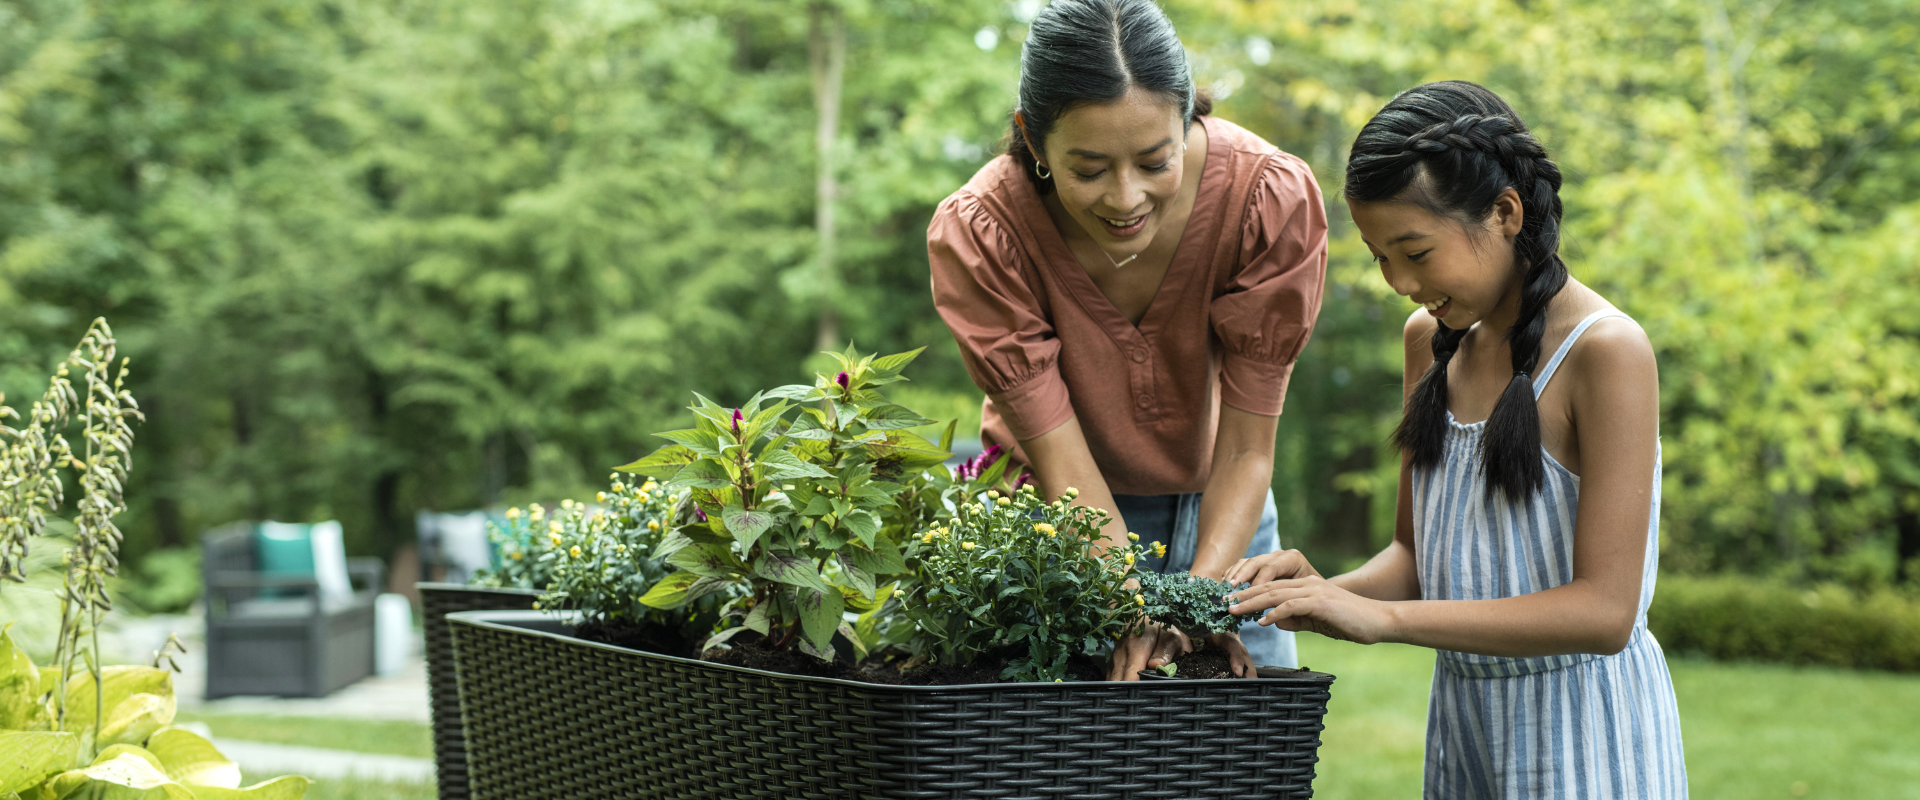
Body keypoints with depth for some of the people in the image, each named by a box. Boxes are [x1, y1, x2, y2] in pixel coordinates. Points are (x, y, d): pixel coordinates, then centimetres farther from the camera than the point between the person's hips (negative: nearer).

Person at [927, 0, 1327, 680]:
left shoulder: (1271, 199, -24)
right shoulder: (975, 235, -26)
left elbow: (1246, 450, -18)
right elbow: (1064, 467, -24)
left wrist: (1199, 596, -33)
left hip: (1219, 520, 2)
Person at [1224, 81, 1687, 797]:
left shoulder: (1606, 352, -18)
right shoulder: (1431, 340, 5)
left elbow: (1604, 610, -23)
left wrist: (1382, 617, -26)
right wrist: (1329, 595, -11)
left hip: (1583, 732, -6)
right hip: (1461, 713, 6)